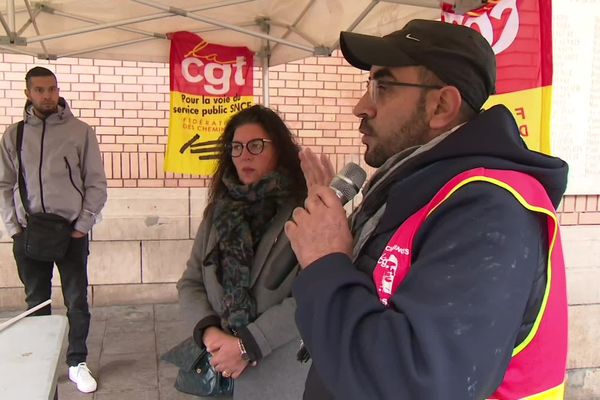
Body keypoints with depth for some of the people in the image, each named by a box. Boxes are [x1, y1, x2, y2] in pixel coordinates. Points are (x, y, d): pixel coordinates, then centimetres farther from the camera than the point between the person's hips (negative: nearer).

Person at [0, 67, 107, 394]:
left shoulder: (80, 131, -1)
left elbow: (96, 183, -2)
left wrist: (83, 225, -8)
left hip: (71, 230, -2)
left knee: (77, 301, 5)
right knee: (36, 302, 12)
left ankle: (77, 363, 20)